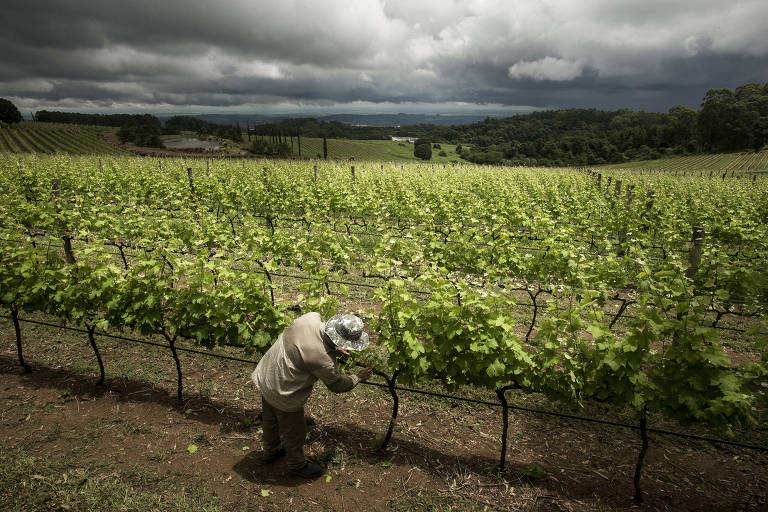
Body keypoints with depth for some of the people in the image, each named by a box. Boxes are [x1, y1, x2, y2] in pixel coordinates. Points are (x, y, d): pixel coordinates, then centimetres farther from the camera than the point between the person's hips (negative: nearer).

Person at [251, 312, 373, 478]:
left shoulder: (310, 318, -18)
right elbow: (337, 385, -15)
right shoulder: (323, 360, -34)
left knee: (270, 420, 32)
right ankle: (297, 465, 46)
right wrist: (358, 378, 4)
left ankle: (271, 451, 58)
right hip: (283, 394, -8)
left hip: (265, 375, 8)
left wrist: (335, 349, 4)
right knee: (294, 431, 20)